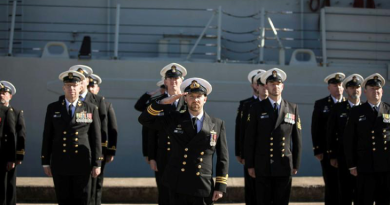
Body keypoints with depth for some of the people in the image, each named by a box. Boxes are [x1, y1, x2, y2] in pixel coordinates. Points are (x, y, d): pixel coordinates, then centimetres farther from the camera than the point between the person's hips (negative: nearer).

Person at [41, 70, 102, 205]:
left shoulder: (91, 109, 4)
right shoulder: (53, 108, 6)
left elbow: (96, 138, 3)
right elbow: (47, 137, 7)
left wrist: (97, 164, -1)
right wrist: (45, 162, 3)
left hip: (82, 164, -1)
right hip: (60, 164, 1)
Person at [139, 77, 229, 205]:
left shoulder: (217, 124, 4)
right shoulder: (174, 119, 6)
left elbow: (223, 158, 5)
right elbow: (144, 119, 4)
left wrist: (220, 187, 0)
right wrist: (164, 102, -8)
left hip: (203, 188, 0)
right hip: (177, 185, 1)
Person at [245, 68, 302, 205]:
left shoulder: (292, 109, 7)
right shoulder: (257, 109, 2)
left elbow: (297, 139, 8)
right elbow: (250, 139, 1)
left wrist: (296, 164, 5)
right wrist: (250, 165, -2)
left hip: (284, 167, 1)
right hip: (263, 167, -1)